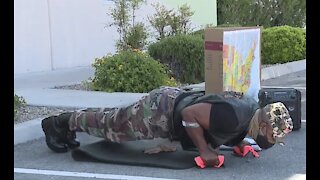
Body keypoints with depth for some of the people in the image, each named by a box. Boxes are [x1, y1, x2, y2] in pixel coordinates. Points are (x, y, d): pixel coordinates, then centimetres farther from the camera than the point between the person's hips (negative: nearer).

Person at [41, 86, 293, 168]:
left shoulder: (253, 108, -4)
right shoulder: (233, 116, -34)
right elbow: (190, 114, -31)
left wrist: (238, 142, 2)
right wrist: (204, 150, -26)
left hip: (174, 98, 8)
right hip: (163, 110, -8)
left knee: (114, 119, 26)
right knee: (110, 126, 11)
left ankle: (71, 121, 42)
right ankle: (60, 123, 29)